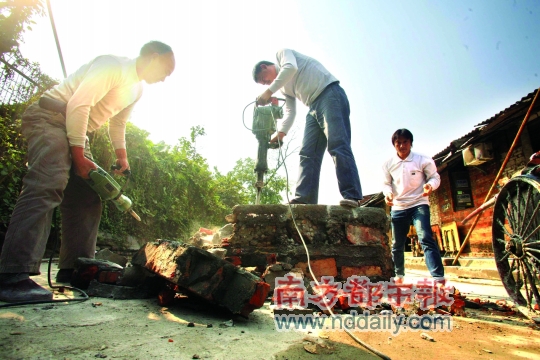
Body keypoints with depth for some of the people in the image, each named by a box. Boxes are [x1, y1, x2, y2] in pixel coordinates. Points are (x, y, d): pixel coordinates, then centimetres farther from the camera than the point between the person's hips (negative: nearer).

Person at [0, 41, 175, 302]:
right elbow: (78, 105, -23)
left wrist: (122, 156, 13)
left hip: (77, 131, 10)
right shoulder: (113, 65, -14)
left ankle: (74, 269, 9)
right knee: (46, 187, -26)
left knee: (86, 198, 4)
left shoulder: (136, 89, 16)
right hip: (50, 117, -10)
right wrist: (79, 156, -21)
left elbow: (118, 122, 26)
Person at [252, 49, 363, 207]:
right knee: (307, 154, -4)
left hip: (329, 94, -9)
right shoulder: (283, 87, 28)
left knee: (337, 145, -21)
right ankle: (304, 199, -8)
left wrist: (269, 91, -16)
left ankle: (352, 197, -26)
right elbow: (290, 111, 17)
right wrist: (281, 133, 2)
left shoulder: (281, 53, 10)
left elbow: (290, 67, -14)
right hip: (314, 108, 9)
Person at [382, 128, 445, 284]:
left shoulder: (422, 160, -5)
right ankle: (399, 276, 28)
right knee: (397, 245, 10)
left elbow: (435, 177, 2)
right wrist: (388, 193, -12)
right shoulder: (388, 164, 3)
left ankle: (439, 279, -17)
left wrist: (430, 185, -22)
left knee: (426, 239, -19)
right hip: (398, 207, 3)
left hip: (419, 205, -3)